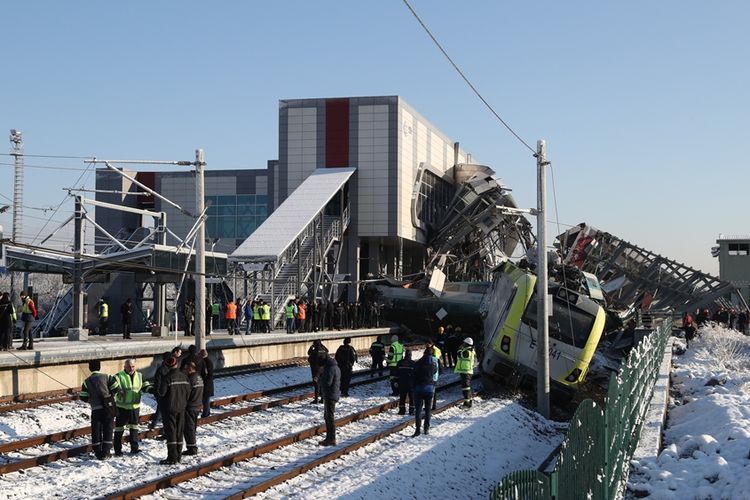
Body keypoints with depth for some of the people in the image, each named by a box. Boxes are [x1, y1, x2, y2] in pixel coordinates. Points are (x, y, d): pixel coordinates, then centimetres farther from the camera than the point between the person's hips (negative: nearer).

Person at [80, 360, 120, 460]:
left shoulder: (87, 382, 0)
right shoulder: (107, 377, -1)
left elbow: (83, 397, -1)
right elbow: (116, 388, -7)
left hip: (96, 410, 0)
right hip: (109, 408, 0)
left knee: (96, 431, 10)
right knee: (108, 430, 8)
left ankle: (98, 453, 12)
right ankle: (105, 453, 5)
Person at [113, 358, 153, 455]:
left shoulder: (139, 375, 8)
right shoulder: (119, 376, -9)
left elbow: (145, 386, 14)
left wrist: (151, 389, -6)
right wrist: (118, 391, -41)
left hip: (135, 406, 5)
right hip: (122, 407, -5)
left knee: (134, 427, 13)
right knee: (119, 429, 1)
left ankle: (134, 448, 23)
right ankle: (117, 450, 8)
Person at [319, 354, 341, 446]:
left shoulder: (331, 368, -19)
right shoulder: (334, 367, 14)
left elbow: (327, 382, -24)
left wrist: (321, 379, -6)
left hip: (330, 396, -11)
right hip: (329, 396, 11)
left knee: (329, 417, -5)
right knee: (327, 416, 18)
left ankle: (332, 439, -2)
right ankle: (329, 438, 25)